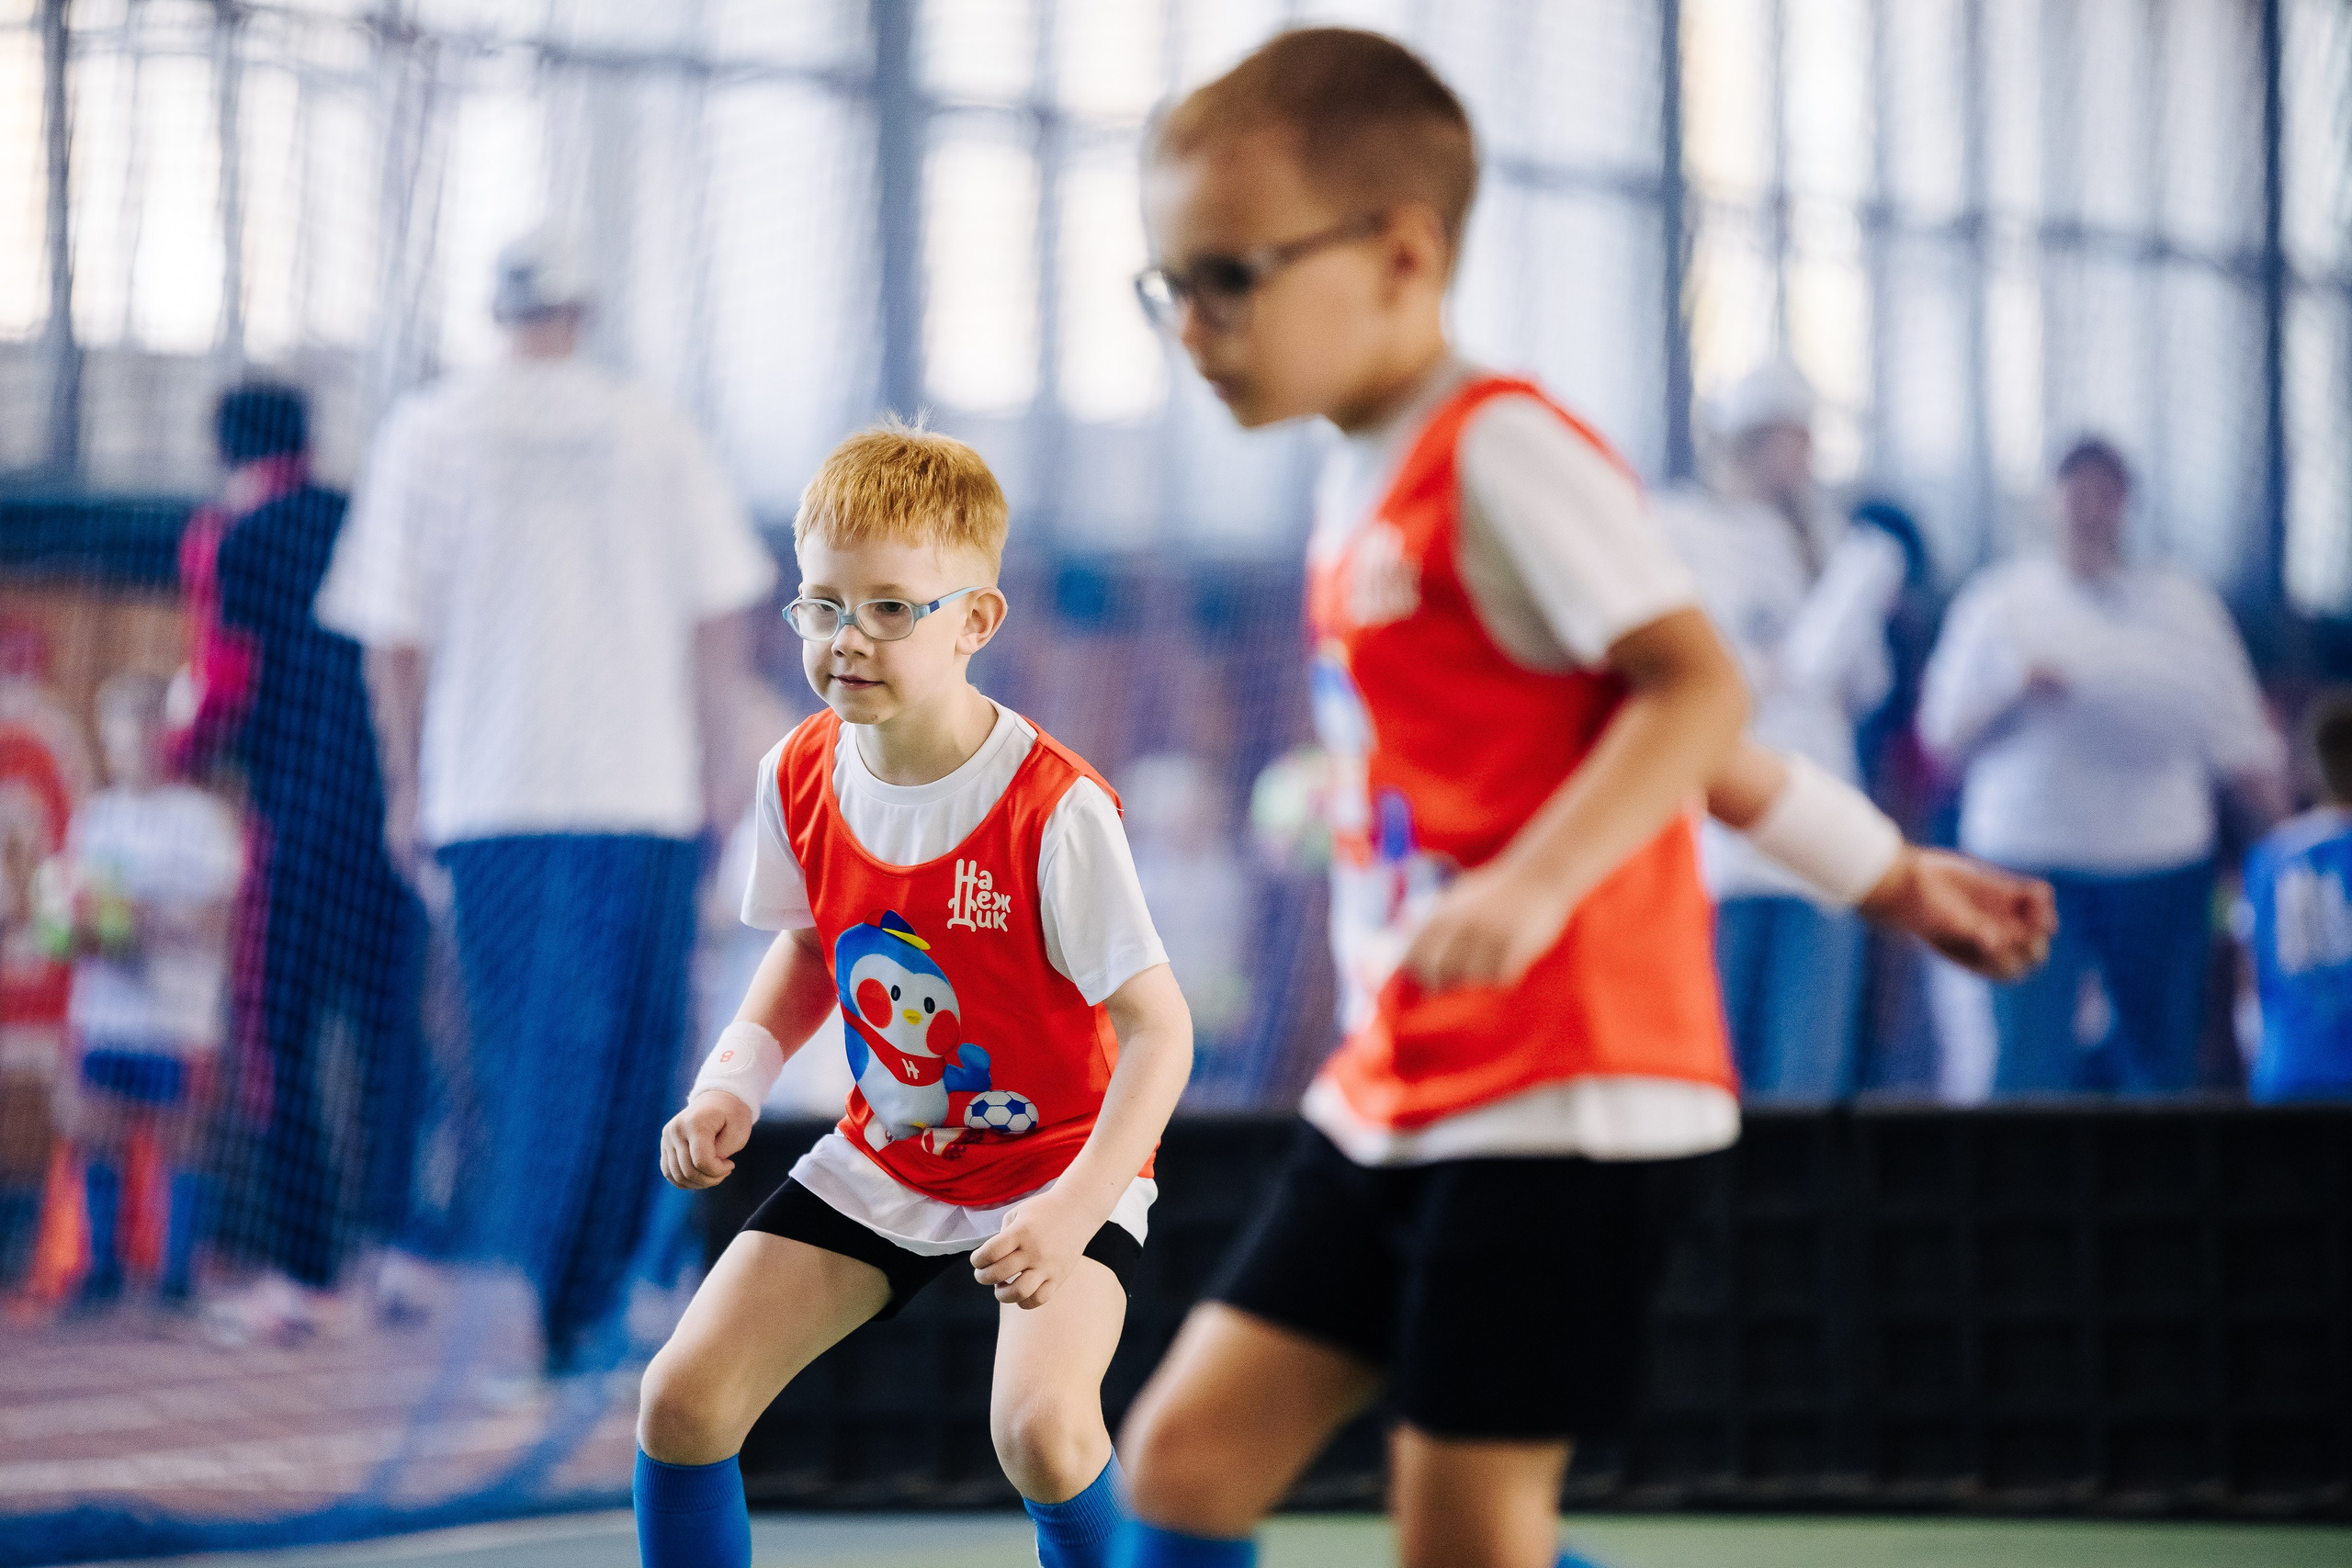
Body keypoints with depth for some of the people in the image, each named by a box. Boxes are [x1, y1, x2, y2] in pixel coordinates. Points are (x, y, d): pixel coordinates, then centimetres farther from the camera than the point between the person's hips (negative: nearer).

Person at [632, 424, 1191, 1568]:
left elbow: (1156, 1026, -24)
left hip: (1055, 1161, -5)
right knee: (683, 1397, -5)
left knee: (1039, 1427, -30)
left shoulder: (1053, 808, -26)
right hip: (882, 1162, 6)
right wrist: (731, 1085, -6)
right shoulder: (801, 779, -8)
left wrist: (1076, 1212, -36)